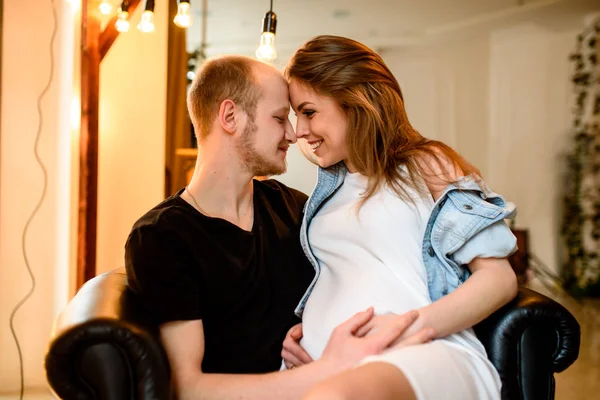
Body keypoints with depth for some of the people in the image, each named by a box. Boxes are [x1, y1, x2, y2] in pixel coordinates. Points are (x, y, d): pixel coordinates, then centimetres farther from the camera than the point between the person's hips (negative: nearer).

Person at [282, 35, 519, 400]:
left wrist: (415, 325, -15)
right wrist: (298, 336, 8)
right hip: (326, 368, 5)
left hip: (429, 356, -4)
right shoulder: (330, 186, 28)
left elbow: (500, 278, 2)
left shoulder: (426, 166, 11)